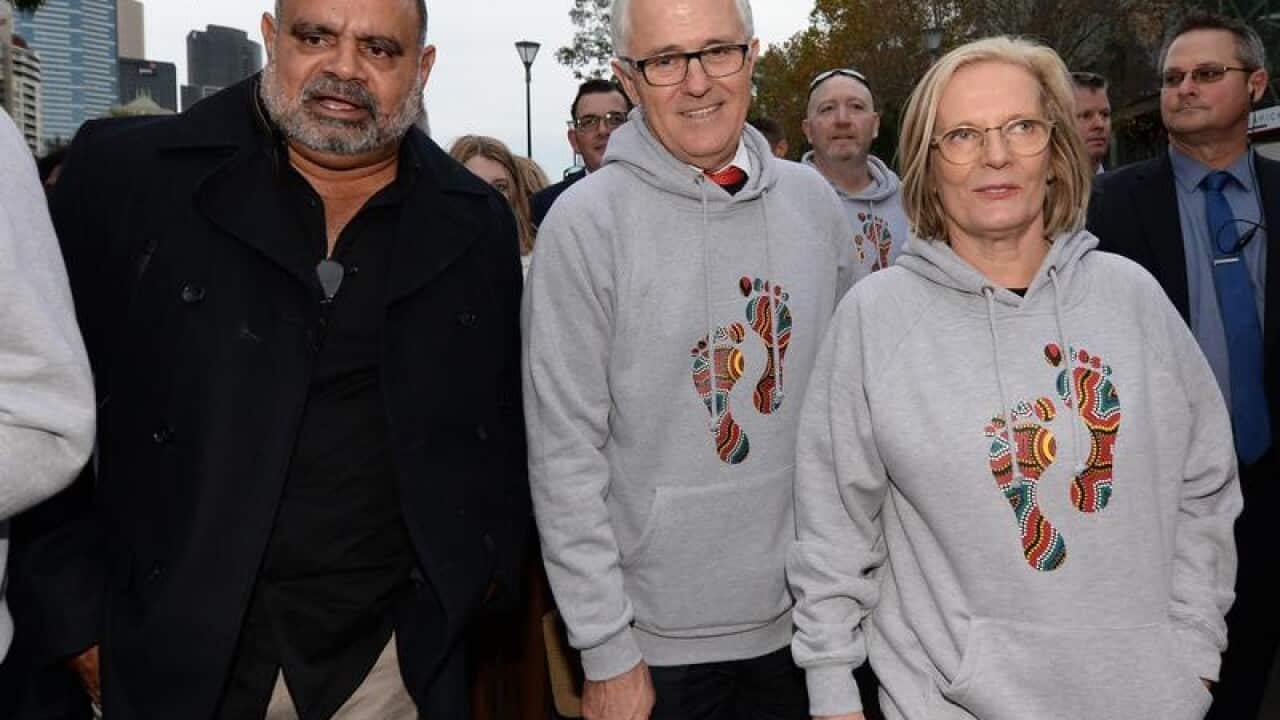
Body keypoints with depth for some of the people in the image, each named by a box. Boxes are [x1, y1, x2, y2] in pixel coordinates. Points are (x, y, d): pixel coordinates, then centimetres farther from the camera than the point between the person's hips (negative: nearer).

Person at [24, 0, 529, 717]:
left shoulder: (479, 225, 3)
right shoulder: (125, 181, -6)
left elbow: (507, 423, 13)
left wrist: (488, 561, 6)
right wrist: (78, 617, -3)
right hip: (174, 655, -1)